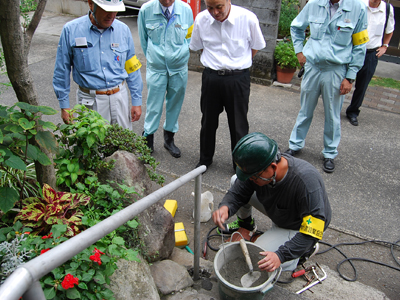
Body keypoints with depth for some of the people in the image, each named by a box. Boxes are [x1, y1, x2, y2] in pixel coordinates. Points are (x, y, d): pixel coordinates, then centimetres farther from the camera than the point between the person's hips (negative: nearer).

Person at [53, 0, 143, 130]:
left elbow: (132, 69, 7)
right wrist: (64, 105, 2)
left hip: (119, 97, 2)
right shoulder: (71, 30, -5)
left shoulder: (123, 30, 1)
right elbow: (62, 71, 1)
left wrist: (137, 102, 6)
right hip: (90, 101, -2)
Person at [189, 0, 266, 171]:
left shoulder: (248, 18, -12)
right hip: (211, 77, 3)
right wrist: (216, 61, 8)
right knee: (208, 121, 15)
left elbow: (256, 46, 4)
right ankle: (205, 159, 37)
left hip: (238, 78, -2)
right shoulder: (201, 20, -5)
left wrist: (239, 63, 5)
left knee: (239, 124, 5)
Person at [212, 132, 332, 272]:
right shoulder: (258, 167, -24)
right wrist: (225, 207, -36)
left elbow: (312, 231, -37)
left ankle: (307, 249, 3)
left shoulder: (307, 182, -42)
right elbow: (237, 193, -13)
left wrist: (281, 256, -45)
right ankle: (245, 222, 25)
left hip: (299, 226, -6)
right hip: (276, 209, 6)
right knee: (236, 181, -2)